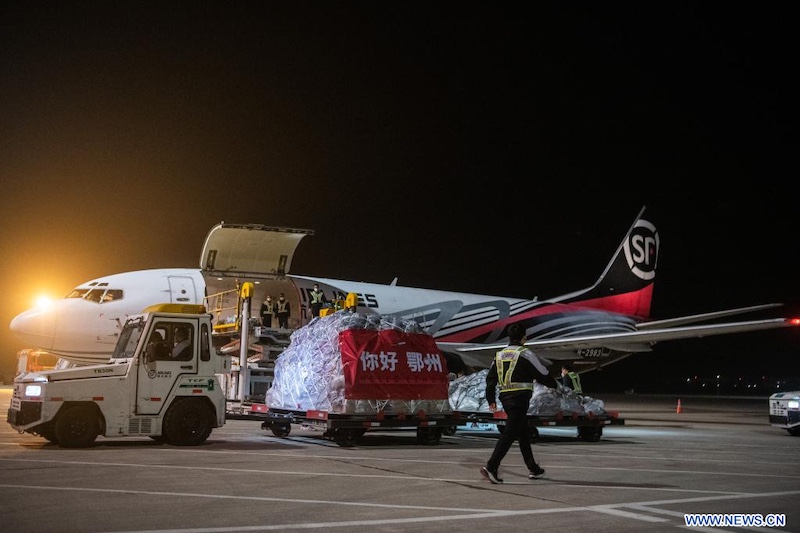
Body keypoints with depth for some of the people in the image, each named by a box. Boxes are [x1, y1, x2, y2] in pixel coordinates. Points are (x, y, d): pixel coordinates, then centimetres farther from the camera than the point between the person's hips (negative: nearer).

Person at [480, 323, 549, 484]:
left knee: (523, 433, 18)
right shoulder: (525, 353, -7)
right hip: (520, 397, -7)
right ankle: (491, 466, -20)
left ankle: (533, 469, 26)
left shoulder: (500, 355, 12)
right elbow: (543, 373, 0)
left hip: (505, 397, 7)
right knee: (510, 433, -10)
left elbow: (490, 378, 10)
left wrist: (491, 400, 13)